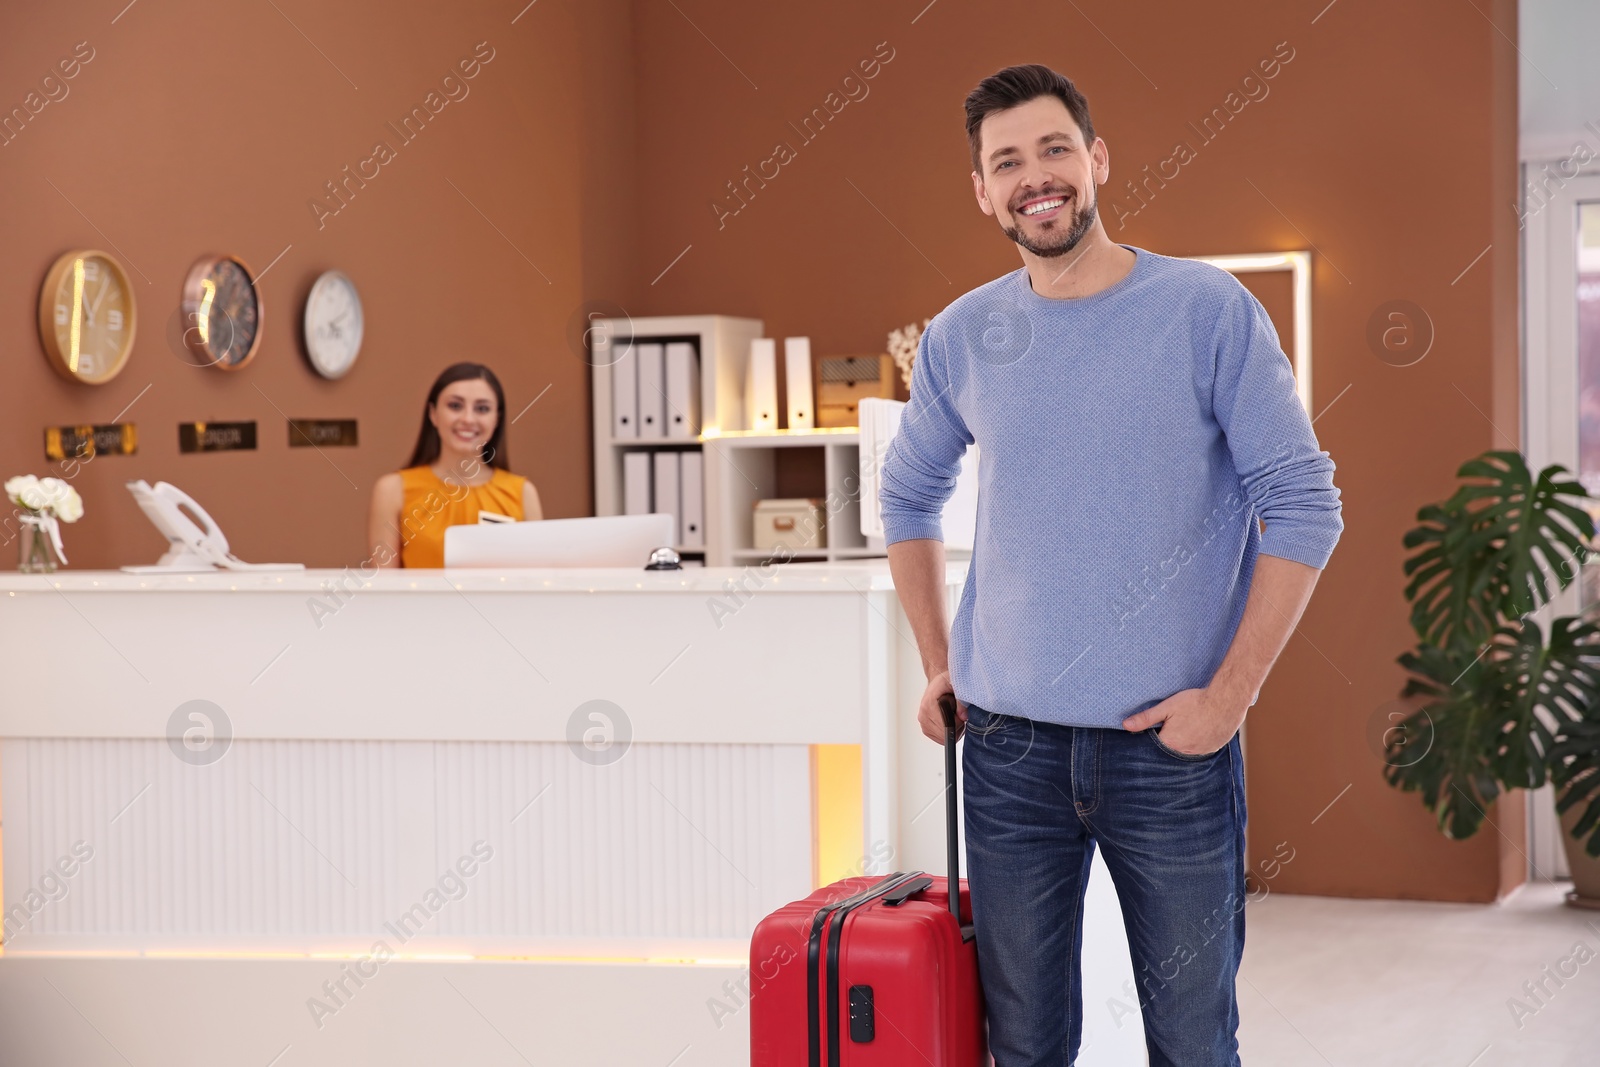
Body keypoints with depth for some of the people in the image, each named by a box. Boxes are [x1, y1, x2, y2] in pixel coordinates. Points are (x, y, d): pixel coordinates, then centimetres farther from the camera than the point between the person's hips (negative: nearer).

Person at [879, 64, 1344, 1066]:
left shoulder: (1209, 311, -6)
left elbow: (1303, 506, -6)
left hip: (1173, 747, -3)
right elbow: (910, 499, 20)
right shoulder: (960, 338, 4)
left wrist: (1229, 693, -10)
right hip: (1011, 749, 3)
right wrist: (938, 666, 12)